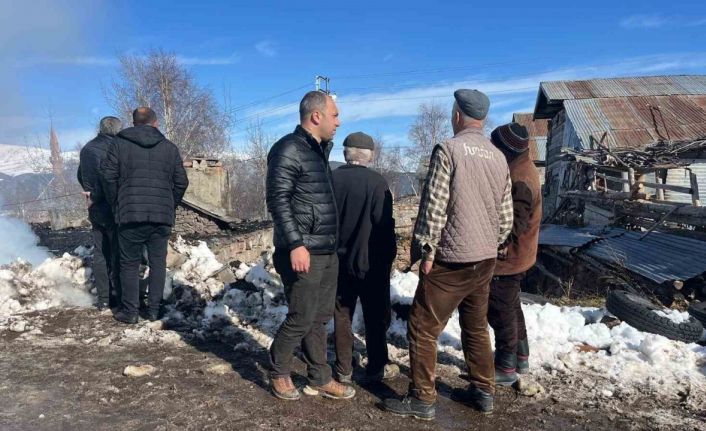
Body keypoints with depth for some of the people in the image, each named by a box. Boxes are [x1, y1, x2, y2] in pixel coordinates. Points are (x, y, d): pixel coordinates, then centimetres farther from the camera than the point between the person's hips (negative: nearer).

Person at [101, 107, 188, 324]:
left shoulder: (119, 143, 3)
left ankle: (129, 311, 12)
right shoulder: (170, 147, 8)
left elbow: (108, 177, -2)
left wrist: (116, 205, 11)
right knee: (158, 262, 11)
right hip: (162, 217, 2)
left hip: (130, 215, -2)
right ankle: (154, 309, 15)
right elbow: (181, 182, 6)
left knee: (129, 263, 8)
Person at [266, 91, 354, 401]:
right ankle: (279, 373, 24)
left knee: (320, 318, 14)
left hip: (328, 252, 9)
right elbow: (278, 200, -18)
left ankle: (320, 379, 27)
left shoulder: (319, 150, 16)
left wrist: (332, 243, 18)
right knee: (301, 319, 1)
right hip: (303, 253, -8)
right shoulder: (289, 149, -11)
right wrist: (295, 244, -24)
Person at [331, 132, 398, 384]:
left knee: (342, 317, 13)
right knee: (375, 318, 11)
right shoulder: (377, 182, -14)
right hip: (371, 263, -3)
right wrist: (389, 258, -1)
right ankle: (377, 368, 21)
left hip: (338, 262, 4)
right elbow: (384, 225, -14)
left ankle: (343, 370, 21)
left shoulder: (331, 180, -2)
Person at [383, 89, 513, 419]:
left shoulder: (448, 150, -11)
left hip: (451, 259, -7)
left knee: (423, 328, 4)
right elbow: (506, 215, 11)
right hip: (485, 259, 7)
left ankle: (422, 399, 10)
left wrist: (427, 249, -9)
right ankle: (484, 392, 29)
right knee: (476, 326, 20)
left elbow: (434, 207, -16)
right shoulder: (498, 157, 8)